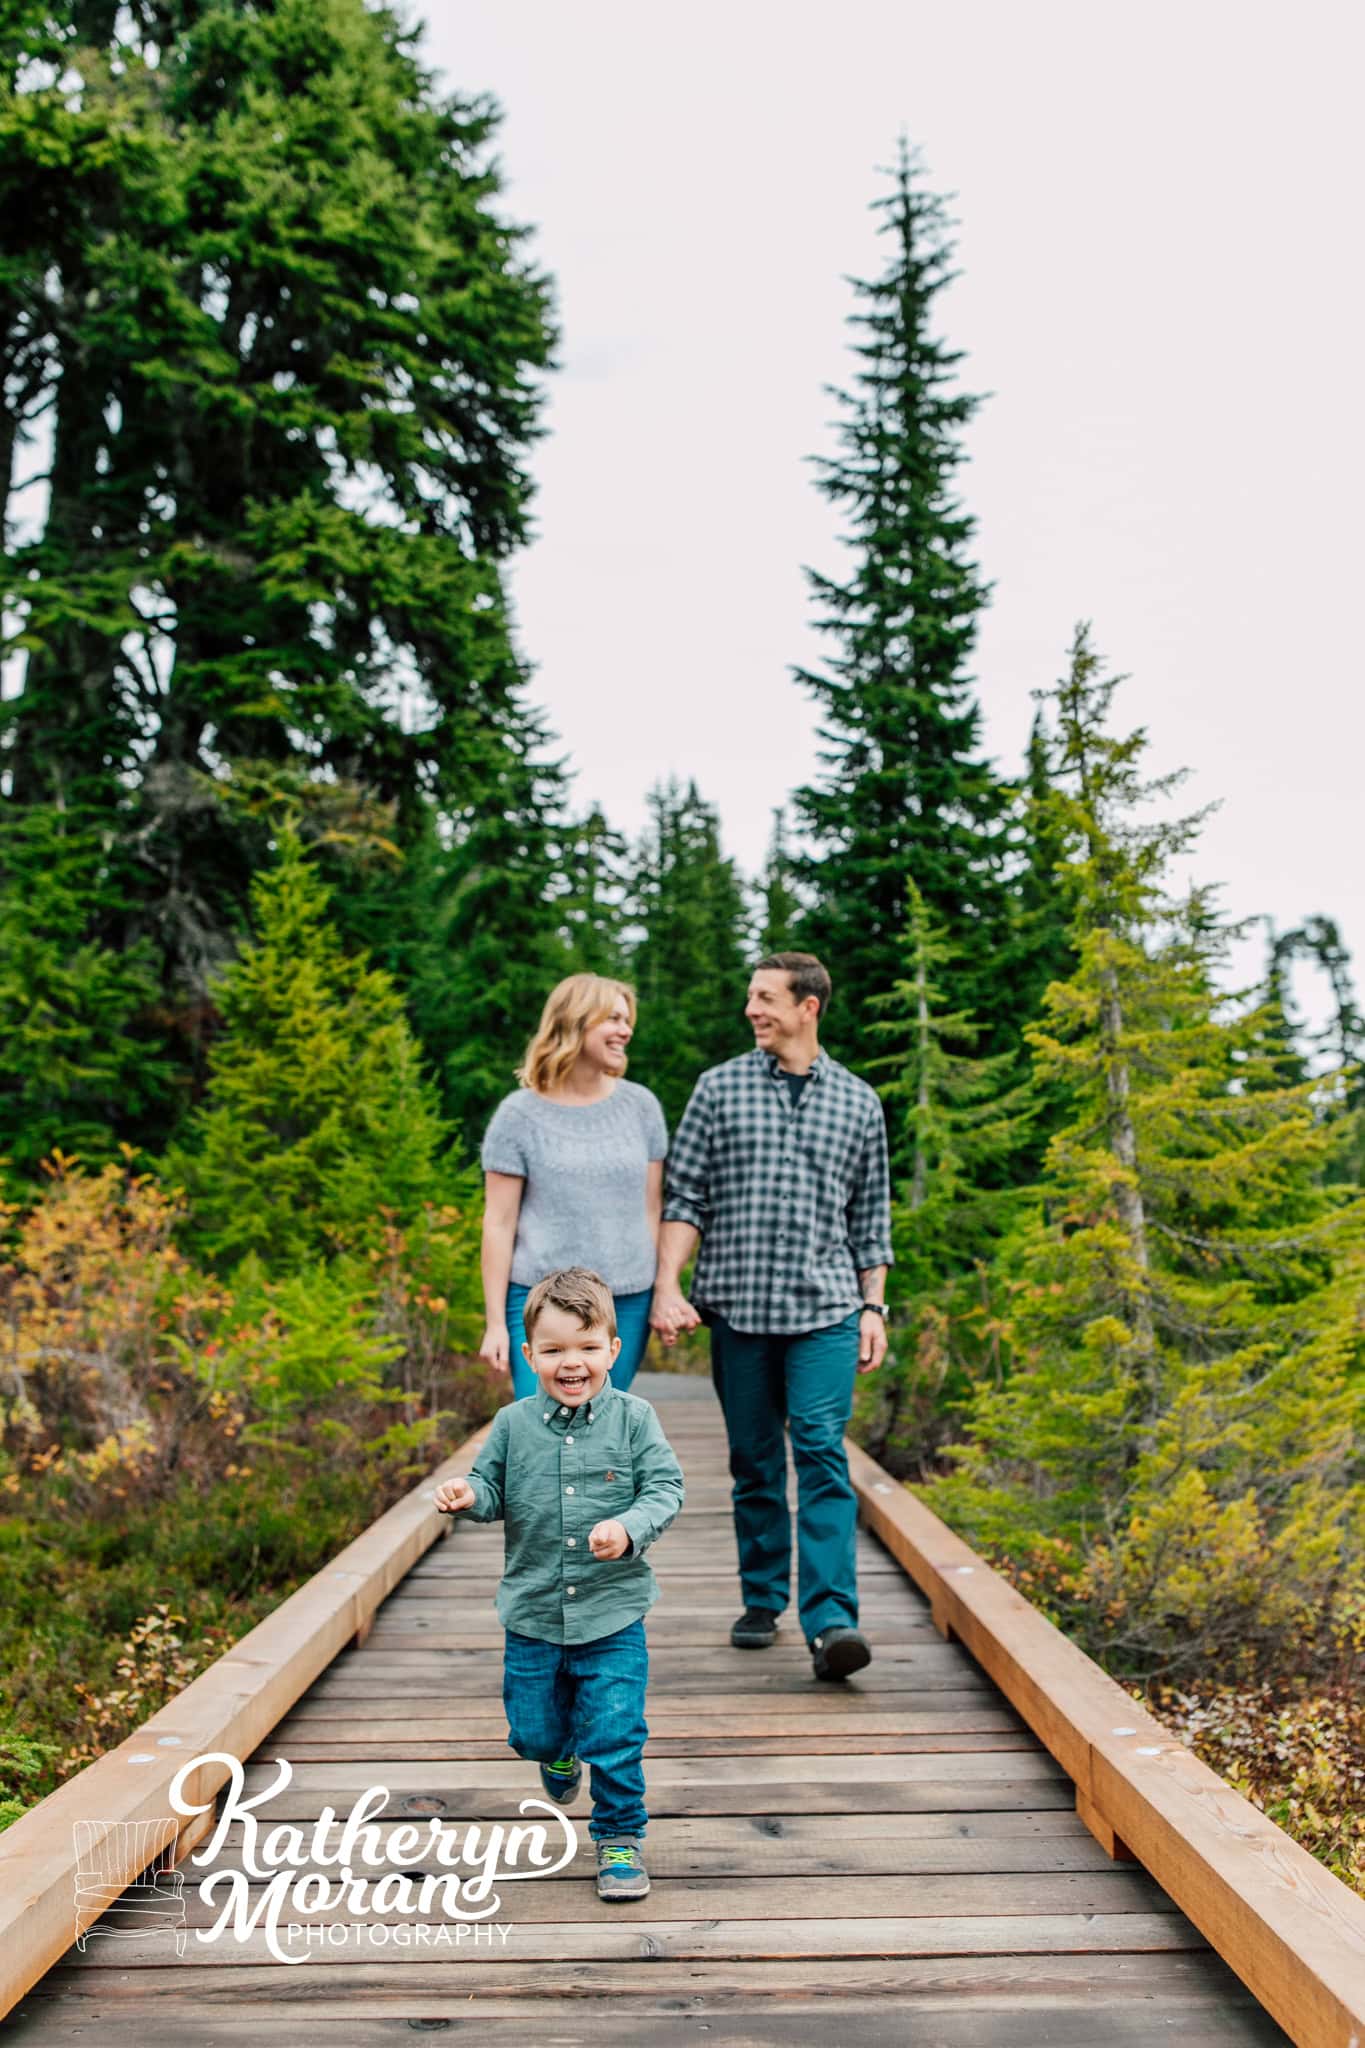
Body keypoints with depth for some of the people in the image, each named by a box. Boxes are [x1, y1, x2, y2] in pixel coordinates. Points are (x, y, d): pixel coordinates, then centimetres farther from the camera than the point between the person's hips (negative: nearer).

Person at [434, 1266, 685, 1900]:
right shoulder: (512, 1425, -2)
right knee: (532, 1730, 16)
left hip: (614, 1614, -2)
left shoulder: (633, 1418, -7)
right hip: (533, 1615, 2)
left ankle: (619, 1838, 20)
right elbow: (493, 1490, 6)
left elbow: (665, 1488, -8)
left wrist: (629, 1528, -25)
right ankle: (559, 1752, 52)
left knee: (615, 1733, -2)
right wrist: (468, 1496, -16)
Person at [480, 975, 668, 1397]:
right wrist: (495, 1321, -4)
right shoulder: (520, 1114, -2)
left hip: (627, 1303, 3)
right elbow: (499, 1223, -2)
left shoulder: (640, 1105, 7)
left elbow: (651, 1208, 10)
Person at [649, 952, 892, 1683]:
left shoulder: (858, 1101, 8)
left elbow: (871, 1217, 13)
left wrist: (873, 1307, 8)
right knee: (755, 1461, 8)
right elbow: (684, 1197, 3)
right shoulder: (719, 1088, 5)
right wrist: (667, 1288, -7)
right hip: (737, 1306, 1)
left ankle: (830, 1620, -13)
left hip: (825, 1307, 0)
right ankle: (762, 1601, 23)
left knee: (823, 1454, -11)